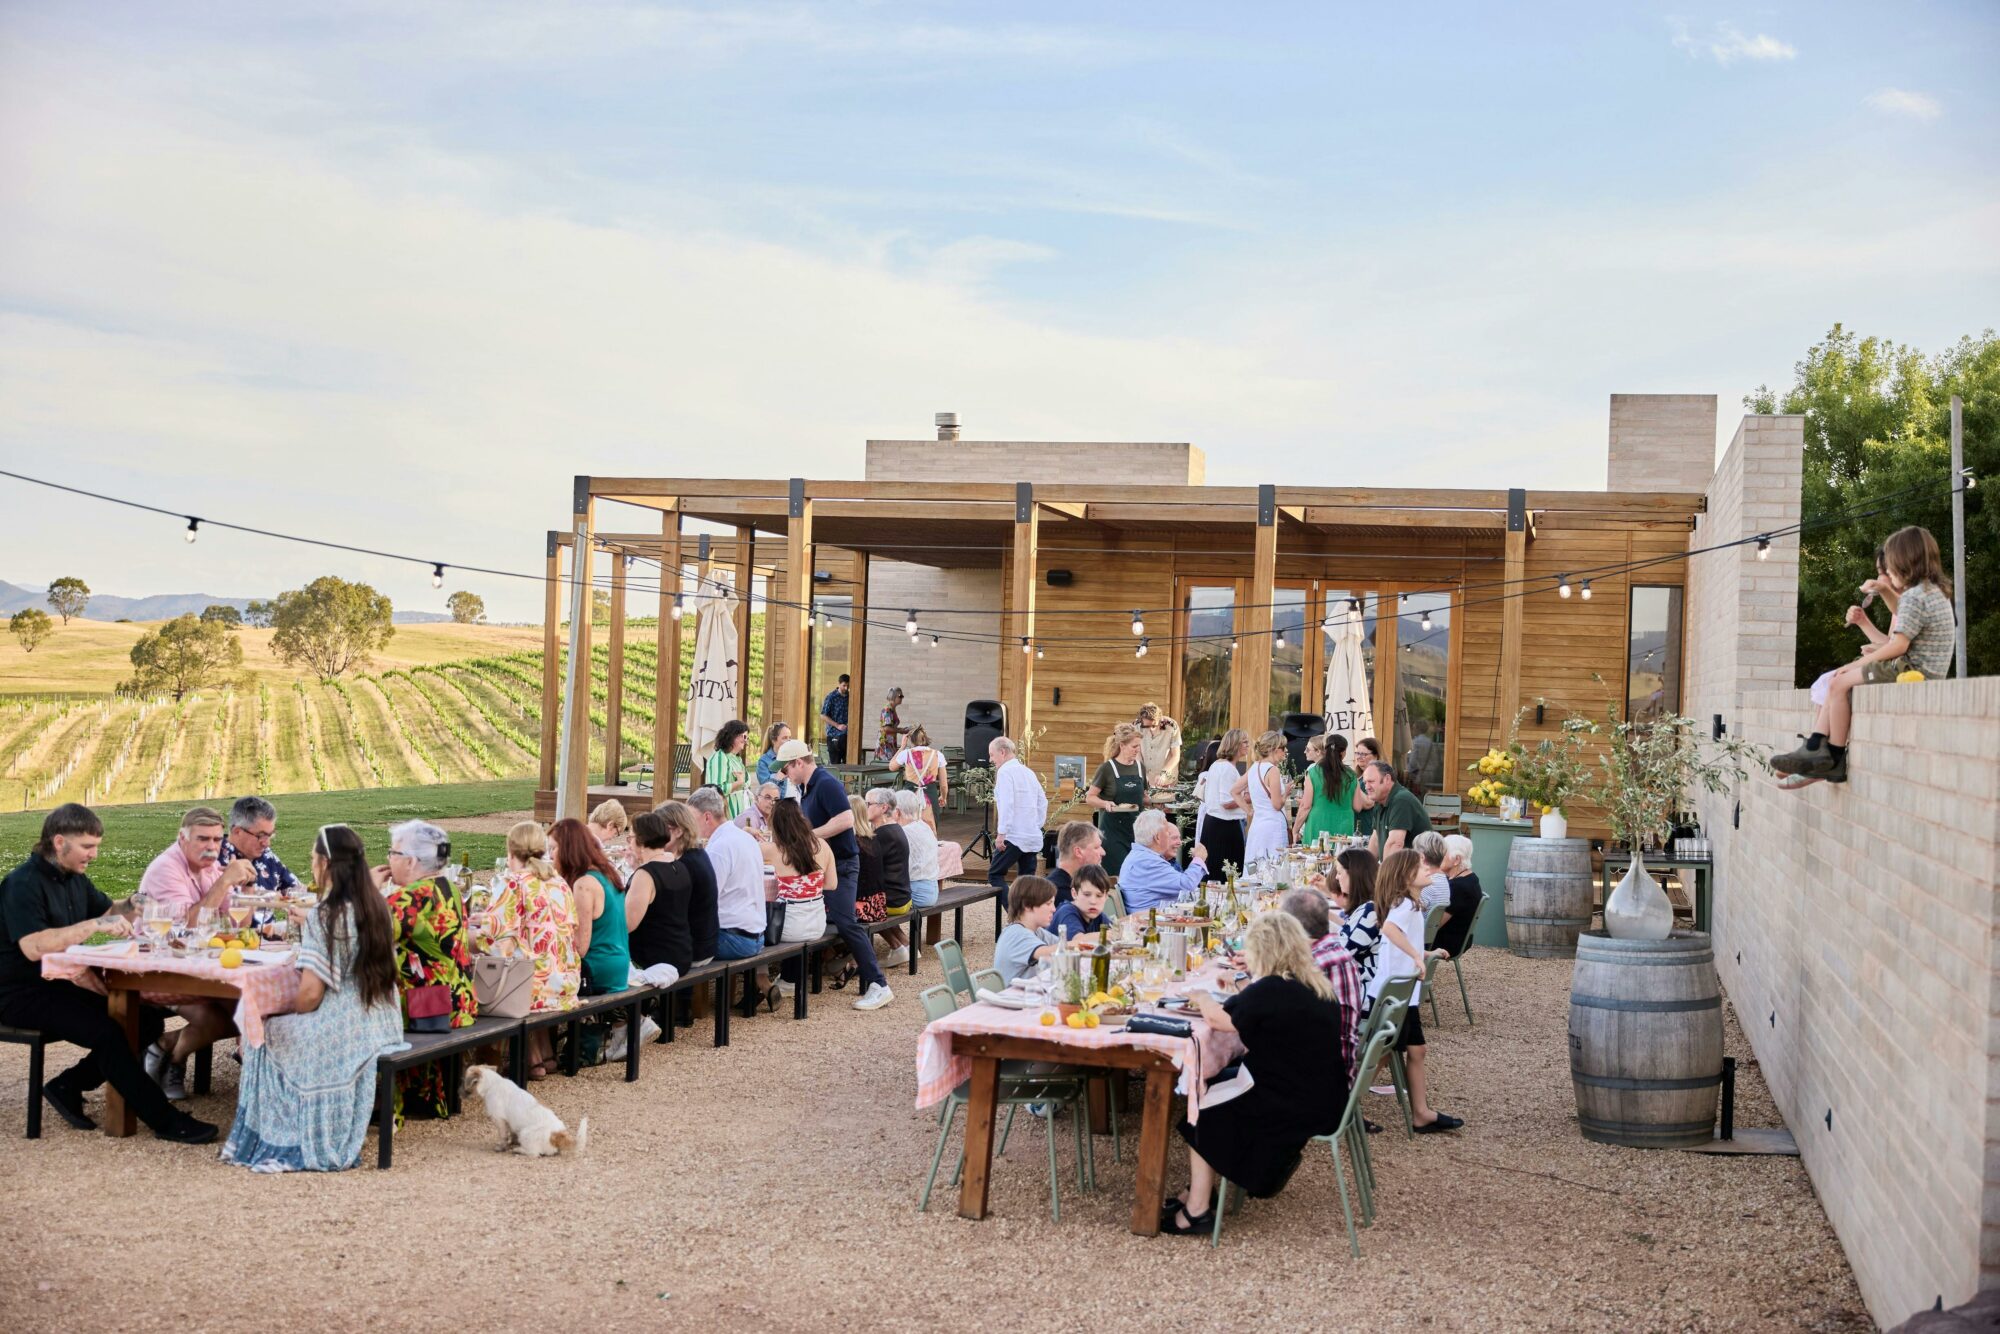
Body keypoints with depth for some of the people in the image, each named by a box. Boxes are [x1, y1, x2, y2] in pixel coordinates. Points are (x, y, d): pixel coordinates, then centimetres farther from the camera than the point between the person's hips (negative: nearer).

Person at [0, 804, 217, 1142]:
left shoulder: (74, 879, 12)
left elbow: (106, 912, 28)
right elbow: (33, 947, -31)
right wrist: (93, 926, -33)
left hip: (62, 984, 9)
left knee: (148, 1020, -4)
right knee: (106, 1031, -29)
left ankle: (68, 1086, 2)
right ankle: (164, 1120, -24)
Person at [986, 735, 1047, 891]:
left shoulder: (1005, 771, -7)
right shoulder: (1029, 772, 15)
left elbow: (1007, 803, -17)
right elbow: (1042, 802, 16)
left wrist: (1001, 833, -17)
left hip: (1013, 835, -7)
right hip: (1034, 836, 7)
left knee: (995, 874, 0)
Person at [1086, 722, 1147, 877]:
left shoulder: (1140, 766, 9)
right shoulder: (1107, 768, -6)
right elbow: (1089, 798, -3)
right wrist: (1105, 803, -22)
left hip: (1136, 829, 5)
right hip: (1113, 829, -5)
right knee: (1118, 873, -10)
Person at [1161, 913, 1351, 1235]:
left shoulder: (1270, 991, -21)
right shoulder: (1319, 987, 5)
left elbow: (1218, 1020, -8)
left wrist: (1200, 995, 10)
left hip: (1296, 1108, -9)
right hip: (1322, 1100, 9)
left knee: (1202, 1115, 9)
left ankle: (1196, 1210, 11)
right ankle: (1197, 1193, 20)